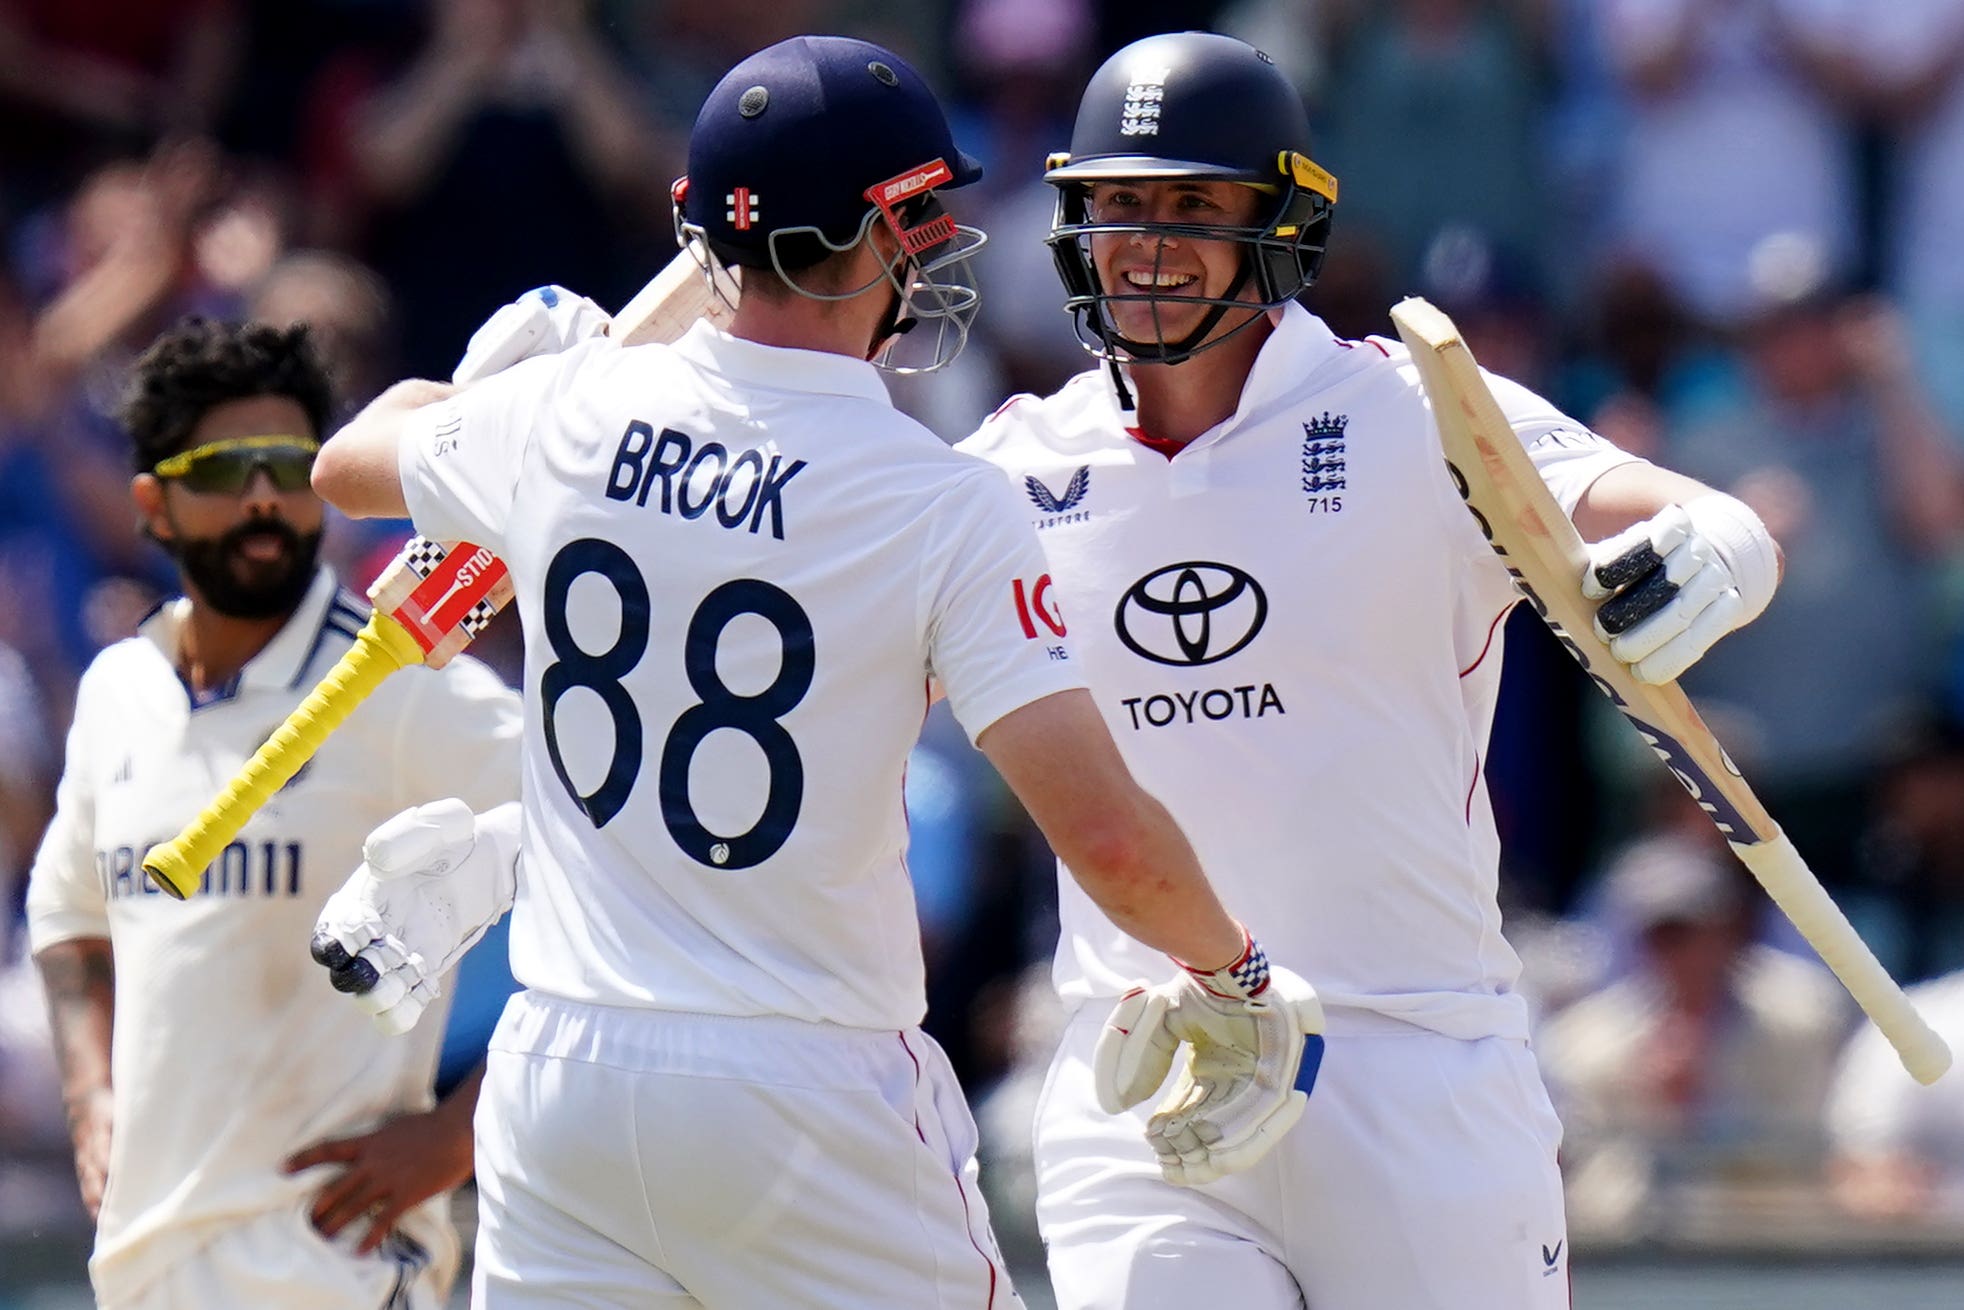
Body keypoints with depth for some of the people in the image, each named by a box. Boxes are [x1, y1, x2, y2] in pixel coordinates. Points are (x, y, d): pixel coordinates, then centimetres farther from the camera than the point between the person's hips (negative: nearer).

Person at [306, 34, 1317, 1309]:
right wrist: (1234, 975, 0)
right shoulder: (946, 506, -13)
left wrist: (493, 371, 44)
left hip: (561, 1071, 4)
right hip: (814, 1098, -4)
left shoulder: (566, 413, 0)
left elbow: (352, 461, 24)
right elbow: (1106, 835, -19)